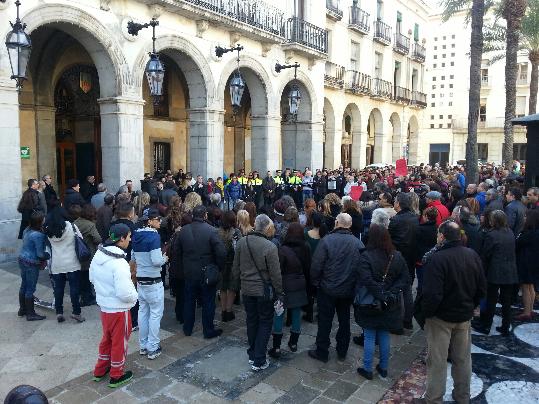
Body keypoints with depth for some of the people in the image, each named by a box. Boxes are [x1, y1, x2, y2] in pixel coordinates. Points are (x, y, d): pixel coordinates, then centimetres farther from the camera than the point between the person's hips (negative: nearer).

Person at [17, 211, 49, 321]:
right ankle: (30, 314, 11)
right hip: (31, 264, -9)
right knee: (30, 289, 1)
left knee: (24, 286, 20)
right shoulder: (38, 235, -24)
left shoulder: (27, 230, 3)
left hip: (22, 259, 9)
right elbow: (40, 254, -20)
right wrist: (49, 256, -2)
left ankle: (22, 309, 33)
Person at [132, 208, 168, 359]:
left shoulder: (136, 235, 5)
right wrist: (164, 258, -4)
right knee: (155, 314, 3)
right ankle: (152, 348, 9)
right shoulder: (154, 236, -18)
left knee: (143, 312, 15)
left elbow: (133, 258, 14)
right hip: (153, 282, -7)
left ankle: (143, 345, 24)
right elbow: (157, 261, -23)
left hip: (140, 280, 7)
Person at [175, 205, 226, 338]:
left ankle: (187, 329, 29)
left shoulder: (183, 230, -2)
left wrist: (183, 267, 15)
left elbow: (177, 252, 6)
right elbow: (221, 253, -19)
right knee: (208, 302, 8)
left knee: (189, 301, 17)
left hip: (189, 272, 4)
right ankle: (208, 331, 17)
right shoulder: (211, 231, -17)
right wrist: (219, 268, -4)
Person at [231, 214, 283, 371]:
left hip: (247, 289, 5)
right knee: (265, 323, 9)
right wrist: (279, 293, -4)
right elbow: (275, 274, -16)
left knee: (251, 321, 20)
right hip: (264, 290, -5)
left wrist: (236, 284, 19)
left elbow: (235, 268, 5)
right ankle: (259, 361, 12)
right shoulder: (270, 247, -22)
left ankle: (252, 355, 32)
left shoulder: (241, 242, -5)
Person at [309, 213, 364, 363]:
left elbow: (316, 265, -17)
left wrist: (316, 282, -1)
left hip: (328, 289, -3)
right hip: (348, 290, 4)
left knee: (325, 321, 9)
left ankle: (322, 352, 20)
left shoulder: (326, 240, -19)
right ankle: (342, 351, 32)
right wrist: (356, 285, 12)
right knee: (344, 320, 19)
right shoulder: (358, 243, -8)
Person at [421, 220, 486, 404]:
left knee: (437, 361, 8)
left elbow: (432, 294, -27)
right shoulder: (472, 255, -4)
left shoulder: (436, 258, -24)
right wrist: (470, 306, 15)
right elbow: (482, 288, 3)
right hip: (465, 315, 6)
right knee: (463, 359, 21)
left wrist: (426, 312, -11)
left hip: (441, 317, -6)